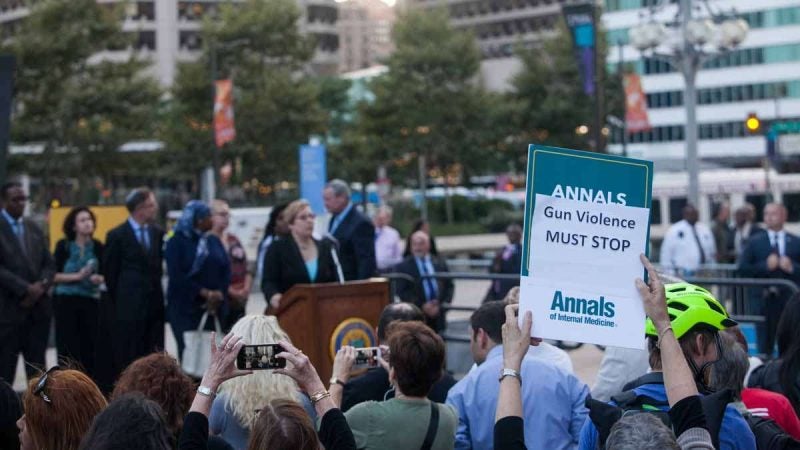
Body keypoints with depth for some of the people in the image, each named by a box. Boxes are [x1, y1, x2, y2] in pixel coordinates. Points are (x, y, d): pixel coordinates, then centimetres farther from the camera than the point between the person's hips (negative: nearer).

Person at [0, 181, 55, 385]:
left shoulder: (34, 229, 14)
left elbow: (48, 264, 13)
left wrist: (41, 286, -6)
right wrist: (25, 289, -16)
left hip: (38, 308, 6)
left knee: (37, 368, 8)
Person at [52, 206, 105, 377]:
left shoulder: (97, 247, 5)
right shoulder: (63, 246, -2)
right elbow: (54, 275, -4)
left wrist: (99, 279, -11)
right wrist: (77, 276, -14)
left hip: (90, 301, 2)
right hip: (65, 301, -2)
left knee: (89, 346, -3)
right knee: (68, 348, -5)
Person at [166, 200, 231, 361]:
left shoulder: (214, 242, 15)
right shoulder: (177, 242, 0)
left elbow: (226, 270, 8)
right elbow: (176, 275, -9)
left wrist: (219, 293, -9)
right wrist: (204, 293, -15)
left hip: (213, 307, 4)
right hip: (185, 308, -4)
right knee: (189, 351, -9)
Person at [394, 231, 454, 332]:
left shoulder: (440, 264, 15)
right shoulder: (403, 267, 3)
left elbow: (449, 286, 15)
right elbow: (402, 292, -4)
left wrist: (445, 304, -4)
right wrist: (422, 306, -13)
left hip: (438, 315, 3)